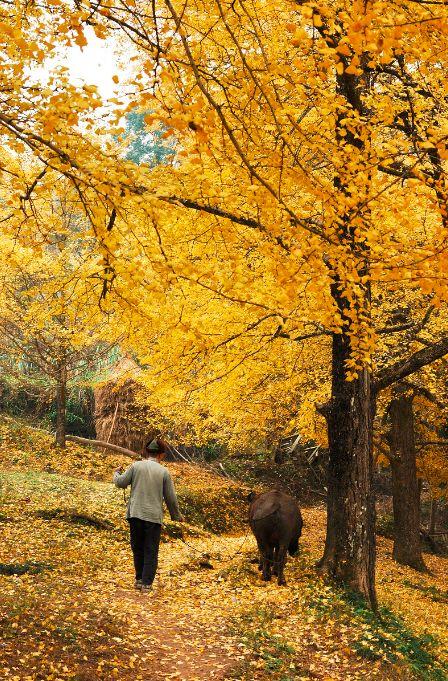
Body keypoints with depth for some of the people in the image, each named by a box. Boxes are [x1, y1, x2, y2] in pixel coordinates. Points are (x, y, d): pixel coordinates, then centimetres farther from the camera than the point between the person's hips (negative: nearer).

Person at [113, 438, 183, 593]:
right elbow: (171, 497, 3)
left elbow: (121, 483, 5)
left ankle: (139, 579, 23)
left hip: (135, 514, 1)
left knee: (137, 548, 16)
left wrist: (116, 473, 28)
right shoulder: (164, 472, 0)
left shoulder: (136, 466, -1)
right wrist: (177, 515, 18)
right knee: (151, 551, 7)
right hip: (154, 516, -1)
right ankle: (147, 583, 5)